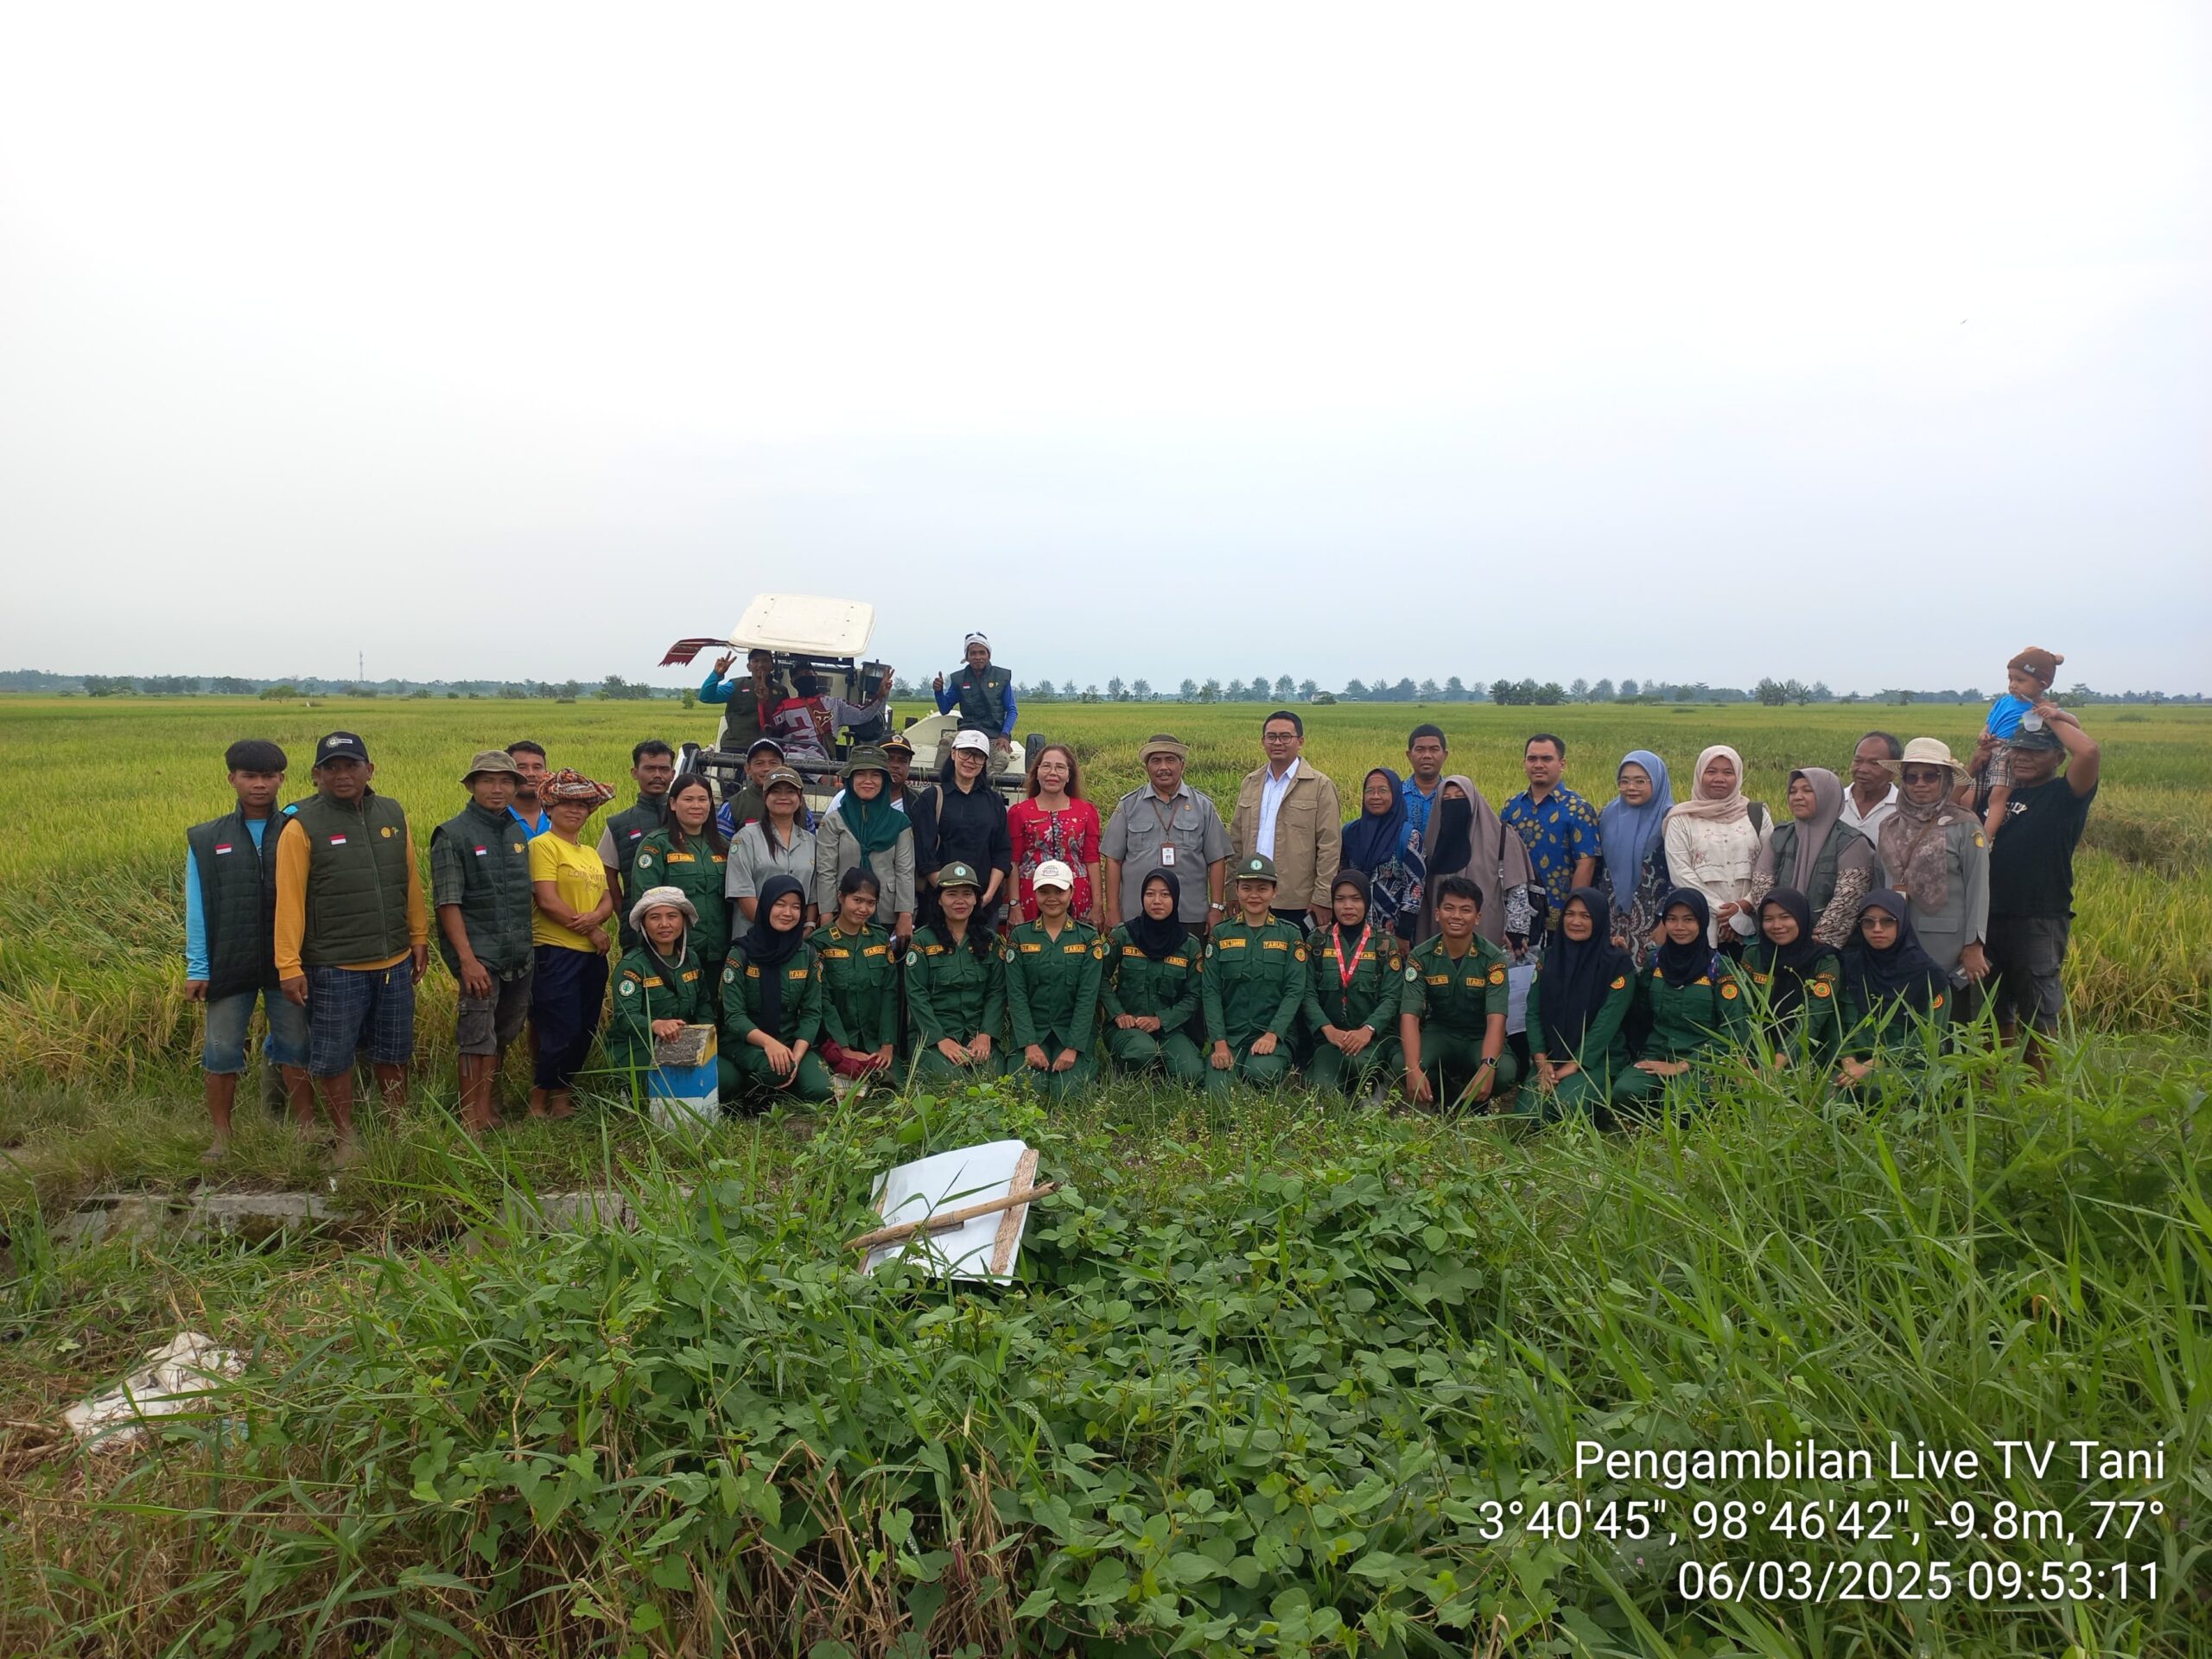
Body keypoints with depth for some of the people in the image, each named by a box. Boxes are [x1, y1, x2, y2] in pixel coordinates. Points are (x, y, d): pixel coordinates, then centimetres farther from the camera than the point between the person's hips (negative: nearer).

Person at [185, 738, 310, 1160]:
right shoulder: (206, 840, 4)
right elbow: (197, 908, 3)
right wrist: (197, 968, -2)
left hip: (287, 964, -1)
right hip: (230, 966, 1)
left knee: (296, 1047, 8)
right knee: (222, 1052, 7)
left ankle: (307, 1130, 20)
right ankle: (221, 1138, 20)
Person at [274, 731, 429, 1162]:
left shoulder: (393, 815, 5)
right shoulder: (303, 825, -9)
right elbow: (289, 898, -10)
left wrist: (419, 938, 12)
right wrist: (289, 966, -13)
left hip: (394, 963, 4)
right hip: (334, 968, -4)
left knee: (393, 1054, 16)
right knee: (334, 1058, 7)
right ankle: (346, 1139, 23)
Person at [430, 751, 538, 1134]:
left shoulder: (518, 831, 13)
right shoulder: (453, 835, -6)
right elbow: (447, 902, -11)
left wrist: (528, 947, 14)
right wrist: (467, 959, -18)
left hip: (520, 957, 6)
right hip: (479, 955, -6)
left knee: (503, 1036, 13)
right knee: (477, 1040, -6)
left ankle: (489, 1108, 26)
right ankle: (472, 1122, 2)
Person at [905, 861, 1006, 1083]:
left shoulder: (989, 940, 10)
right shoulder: (922, 940, 0)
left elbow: (997, 991, 5)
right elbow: (916, 995, -6)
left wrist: (985, 1035, -9)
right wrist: (941, 1040, -15)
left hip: (979, 1034, 3)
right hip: (933, 1035, -3)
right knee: (951, 1081, -26)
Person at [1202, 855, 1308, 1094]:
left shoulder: (1290, 935, 6)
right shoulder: (1220, 935, 9)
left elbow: (1295, 991, -2)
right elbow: (1210, 992, 2)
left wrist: (1272, 1034, -15)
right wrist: (1219, 1043, -9)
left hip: (1275, 1034, -1)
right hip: (1228, 1035, 1)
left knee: (1261, 1072, -32)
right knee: (1217, 1092, -21)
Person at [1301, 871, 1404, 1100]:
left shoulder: (1385, 943, 5)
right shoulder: (1318, 941, 7)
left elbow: (1391, 997, -4)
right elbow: (1308, 993, -1)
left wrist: (1367, 1030, -21)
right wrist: (1328, 1029, -18)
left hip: (1374, 1035, -1)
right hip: (1329, 1036, 1)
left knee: (1358, 1060, -35)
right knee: (1323, 1088, -27)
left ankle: (1371, 1088, -2)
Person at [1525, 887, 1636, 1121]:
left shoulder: (1619, 963, -5)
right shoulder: (1549, 958, 8)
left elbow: (1608, 1020, -12)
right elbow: (1533, 1012, 3)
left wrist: (1574, 1065, -16)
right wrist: (1541, 1061, -11)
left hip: (1598, 1059, -3)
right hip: (1550, 1057, 3)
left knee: (1568, 1103, -31)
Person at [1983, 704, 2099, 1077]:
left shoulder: (2064, 795, -6)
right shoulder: (2002, 792, 12)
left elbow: (2090, 752, -24)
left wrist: (2055, 719, -9)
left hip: (2040, 923, -6)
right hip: (1993, 917, 6)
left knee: (2038, 1012, 2)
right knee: (1996, 1009, 17)